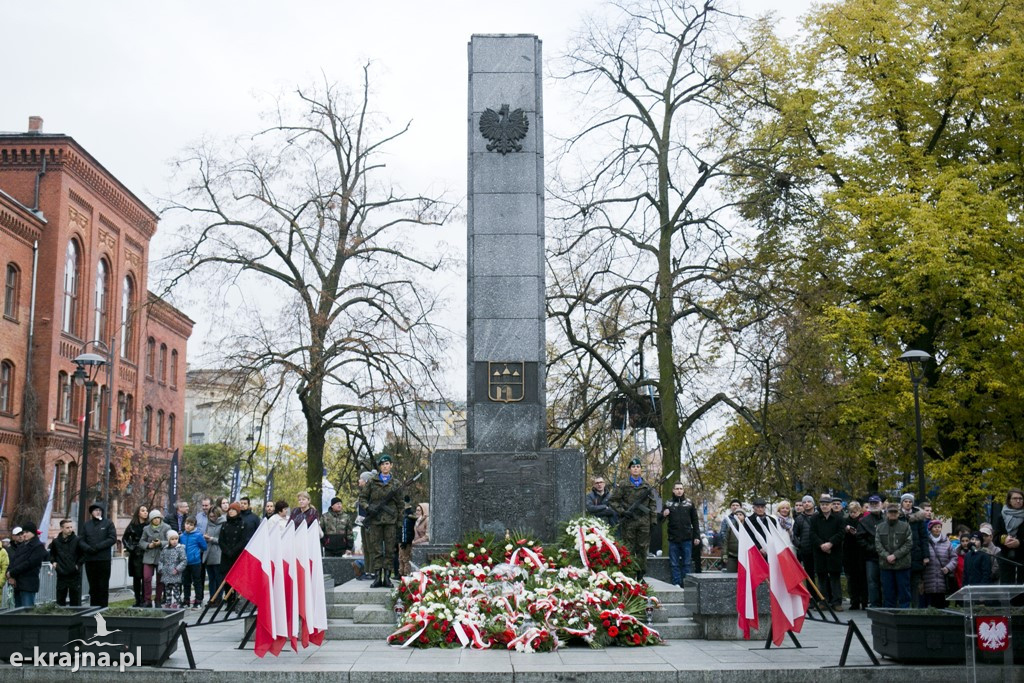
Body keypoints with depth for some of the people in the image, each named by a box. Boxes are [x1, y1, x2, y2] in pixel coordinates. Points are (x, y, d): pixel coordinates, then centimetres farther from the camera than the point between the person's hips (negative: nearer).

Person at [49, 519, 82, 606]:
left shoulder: (77, 540, -6)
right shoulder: (56, 542, 4)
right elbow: (51, 554, 21)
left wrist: (78, 564, -8)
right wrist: (53, 562, 5)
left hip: (75, 575, -3)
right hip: (61, 575, 3)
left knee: (75, 600, 0)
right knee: (60, 599, 10)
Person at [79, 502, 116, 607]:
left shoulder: (108, 523, 4)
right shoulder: (86, 524, 12)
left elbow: (113, 538, -6)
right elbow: (81, 541, 6)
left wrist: (98, 547, -15)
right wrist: (88, 548, -14)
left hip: (104, 559, -3)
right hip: (90, 560, 3)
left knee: (103, 585, -1)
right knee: (93, 586, 9)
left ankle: (103, 607, 2)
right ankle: (93, 607, 14)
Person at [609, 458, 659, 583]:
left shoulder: (647, 487, 10)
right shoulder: (623, 486, 2)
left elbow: (653, 504, 11)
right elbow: (612, 500, 3)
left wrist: (653, 520, 4)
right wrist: (622, 512, -9)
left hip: (644, 522, 2)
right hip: (628, 522, -2)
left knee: (643, 549, 4)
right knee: (629, 550, -1)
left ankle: (640, 576, 12)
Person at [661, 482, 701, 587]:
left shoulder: (689, 504, 8)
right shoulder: (668, 503, 6)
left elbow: (695, 521, 11)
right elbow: (660, 520, 7)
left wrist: (697, 536, 5)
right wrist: (664, 515, -16)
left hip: (687, 539, 0)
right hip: (673, 539, 0)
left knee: (686, 563, 3)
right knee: (674, 564, 2)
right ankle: (676, 584, 6)